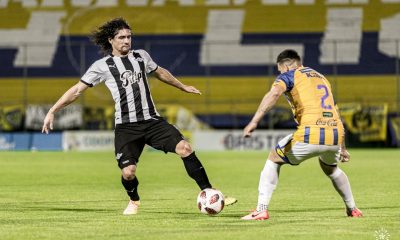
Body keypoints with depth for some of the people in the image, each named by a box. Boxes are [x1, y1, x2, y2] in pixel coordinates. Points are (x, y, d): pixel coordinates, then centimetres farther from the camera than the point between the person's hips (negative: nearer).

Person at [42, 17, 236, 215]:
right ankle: (134, 201, 21)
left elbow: (160, 73, 31)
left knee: (185, 148, -17)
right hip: (126, 126, -3)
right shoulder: (102, 66, 0)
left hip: (152, 121, 3)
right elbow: (77, 90, 2)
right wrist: (52, 112, -3)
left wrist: (183, 87, 43)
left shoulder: (141, 56, 11)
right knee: (128, 172, -15)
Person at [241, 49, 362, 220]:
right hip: (335, 135, 6)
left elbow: (275, 92, -14)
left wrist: (254, 121, -22)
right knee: (331, 169, 38)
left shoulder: (289, 75, 9)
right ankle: (352, 209, 42)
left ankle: (262, 210, 6)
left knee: (274, 159, 16)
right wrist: (342, 147, 39)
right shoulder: (321, 77, 29)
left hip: (310, 135, -6)